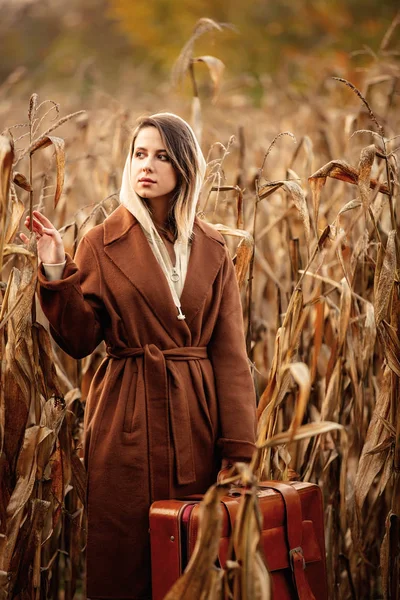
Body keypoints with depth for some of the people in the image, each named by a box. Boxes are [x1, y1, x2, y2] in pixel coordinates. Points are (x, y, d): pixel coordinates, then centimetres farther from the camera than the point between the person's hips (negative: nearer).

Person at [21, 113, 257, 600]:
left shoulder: (211, 250, 7)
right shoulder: (104, 243, 1)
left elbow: (229, 352, 3)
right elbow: (79, 341, -3)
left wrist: (238, 447, -5)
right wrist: (56, 273, -17)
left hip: (197, 420, 2)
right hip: (128, 422, -2)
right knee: (125, 561, 2)